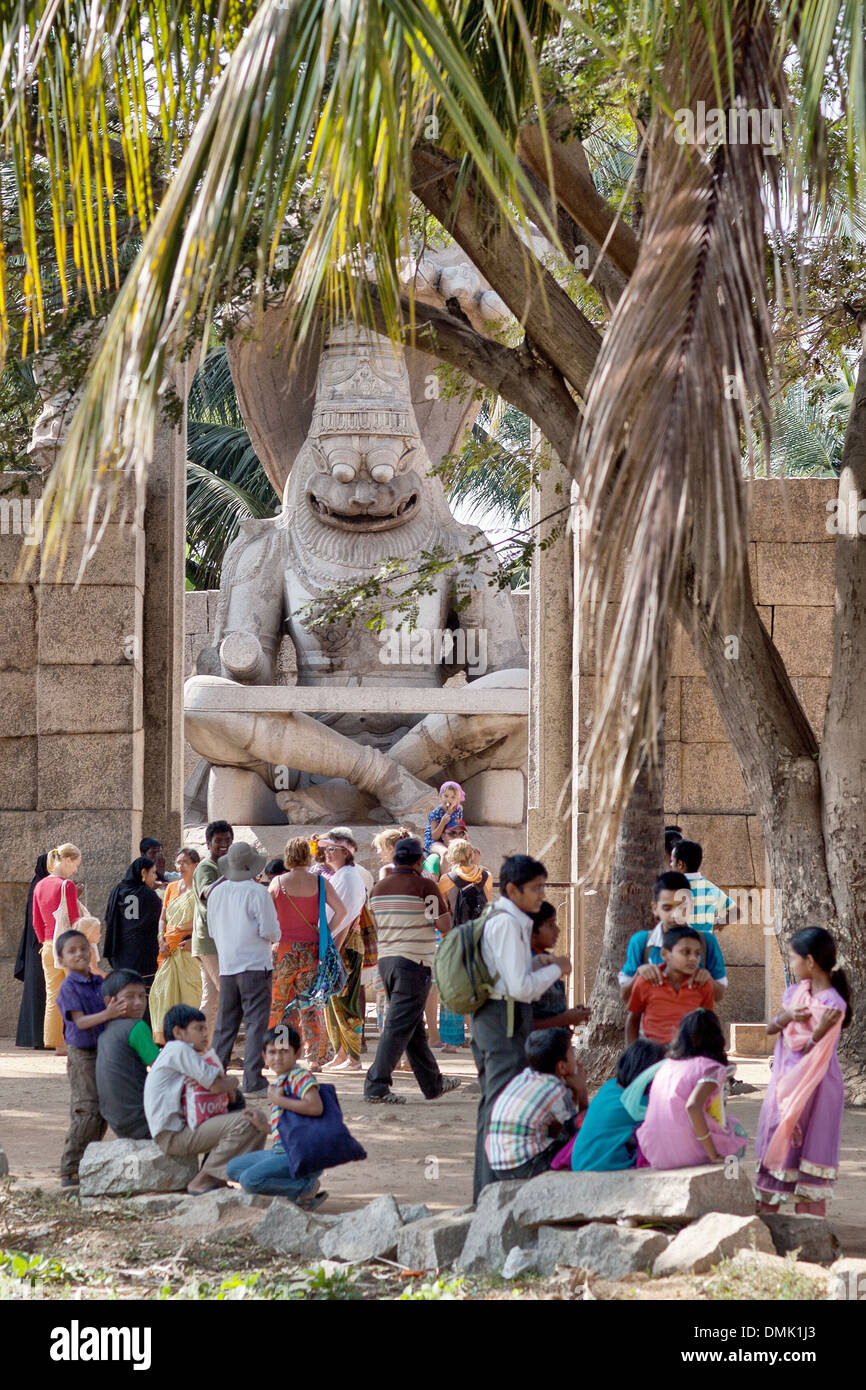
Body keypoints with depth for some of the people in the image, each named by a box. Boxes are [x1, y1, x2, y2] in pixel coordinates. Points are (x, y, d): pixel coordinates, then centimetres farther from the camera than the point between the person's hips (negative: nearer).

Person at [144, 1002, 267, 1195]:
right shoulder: (178, 1049, -10)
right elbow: (216, 1086, -16)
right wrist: (233, 1082, 6)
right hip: (172, 1135, -10)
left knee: (257, 1121, 9)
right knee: (244, 1123, -23)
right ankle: (201, 1182, -16)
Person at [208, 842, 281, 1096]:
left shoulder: (217, 892, 7)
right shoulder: (258, 892, -11)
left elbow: (213, 931, 13)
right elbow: (270, 931, -13)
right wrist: (273, 938, 9)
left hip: (226, 967, 5)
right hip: (255, 965, -5)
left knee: (224, 1026, 13)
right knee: (256, 1025, -4)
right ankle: (253, 1082, -8)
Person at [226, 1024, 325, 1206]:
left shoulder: (299, 1075, -12)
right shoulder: (280, 1081, 18)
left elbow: (316, 1107, -30)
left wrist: (278, 1100, -21)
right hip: (280, 1151, 11)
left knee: (249, 1179, -25)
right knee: (233, 1168, 18)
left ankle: (307, 1187, -9)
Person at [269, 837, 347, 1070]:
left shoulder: (278, 882, -1)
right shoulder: (320, 882, 0)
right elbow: (341, 911, -7)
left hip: (283, 949, -1)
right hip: (310, 950, 1)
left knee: (276, 1004, 11)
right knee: (311, 1007, 4)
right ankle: (313, 1058, -2)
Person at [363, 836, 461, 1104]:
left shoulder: (378, 888, 10)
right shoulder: (424, 887, -10)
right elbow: (445, 926, -8)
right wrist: (439, 900, 10)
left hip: (386, 959, 7)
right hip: (415, 962, -7)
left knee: (414, 1027, 16)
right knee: (398, 1027, -8)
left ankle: (433, 1083, 27)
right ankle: (376, 1087, -14)